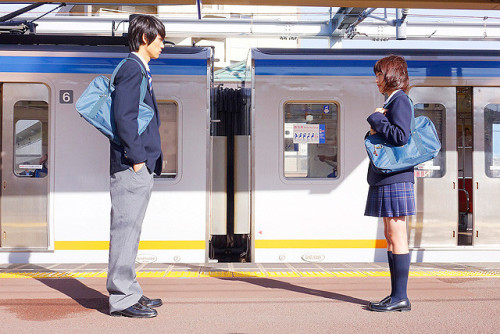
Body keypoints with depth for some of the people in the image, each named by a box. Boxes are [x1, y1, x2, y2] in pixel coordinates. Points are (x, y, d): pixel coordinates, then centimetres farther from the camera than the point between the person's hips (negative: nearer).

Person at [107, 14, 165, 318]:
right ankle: (122, 298, -1)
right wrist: (137, 157, -18)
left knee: (130, 230, 13)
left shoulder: (140, 71, 21)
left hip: (141, 167, 10)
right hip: (131, 166, -10)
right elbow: (123, 116, -18)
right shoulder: (132, 69, -9)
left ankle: (130, 293, 22)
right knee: (125, 228, -6)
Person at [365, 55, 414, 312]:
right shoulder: (391, 102, 21)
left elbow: (401, 137, -21)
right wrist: (375, 131, 4)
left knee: (397, 237, -7)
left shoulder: (400, 100, -8)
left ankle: (401, 297, -2)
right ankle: (396, 294, 15)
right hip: (385, 178, 10)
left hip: (395, 178, -10)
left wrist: (376, 118, -11)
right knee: (391, 237, 10)